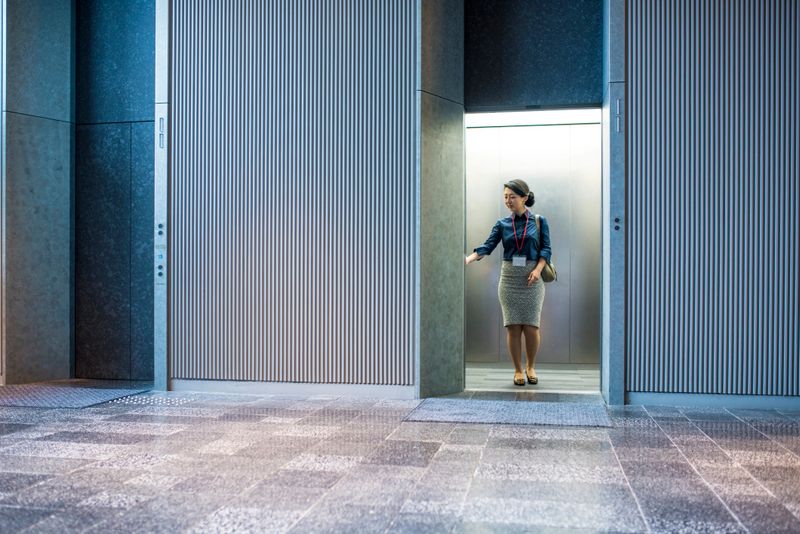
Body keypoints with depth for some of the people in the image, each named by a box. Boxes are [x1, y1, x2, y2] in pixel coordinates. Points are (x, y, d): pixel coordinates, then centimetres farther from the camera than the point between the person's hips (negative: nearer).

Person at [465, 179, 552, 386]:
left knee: (531, 326, -4)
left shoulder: (539, 222, 3)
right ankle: (518, 370, 12)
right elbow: (487, 246, -6)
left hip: (532, 279, -1)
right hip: (509, 278, 1)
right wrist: (468, 259, -23)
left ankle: (530, 367, 18)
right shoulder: (502, 225, 6)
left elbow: (546, 249, 0)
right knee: (513, 327, -1)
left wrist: (538, 269, -17)